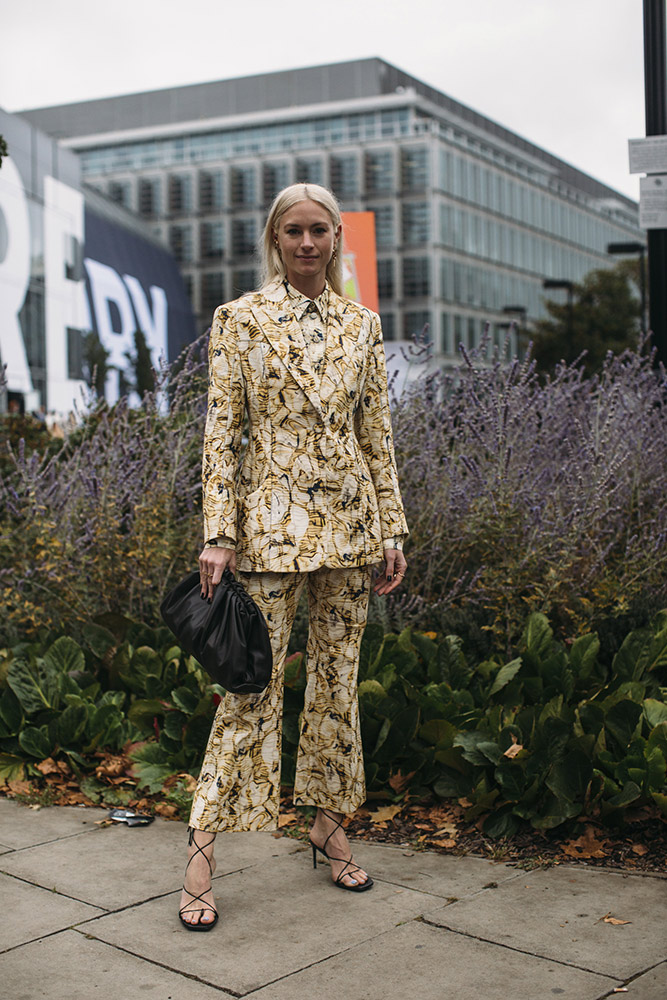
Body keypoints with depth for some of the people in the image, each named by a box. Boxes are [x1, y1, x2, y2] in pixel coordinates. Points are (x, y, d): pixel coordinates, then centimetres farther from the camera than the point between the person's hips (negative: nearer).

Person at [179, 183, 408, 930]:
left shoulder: (361, 324, 9)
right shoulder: (239, 320, -1)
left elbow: (377, 433, 10)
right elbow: (221, 434, -5)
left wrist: (392, 530, 7)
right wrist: (218, 535, -12)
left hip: (348, 520, 4)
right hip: (272, 521, -4)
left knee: (338, 676, 11)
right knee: (253, 684, -5)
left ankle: (330, 826, 26)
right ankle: (201, 850, 5)